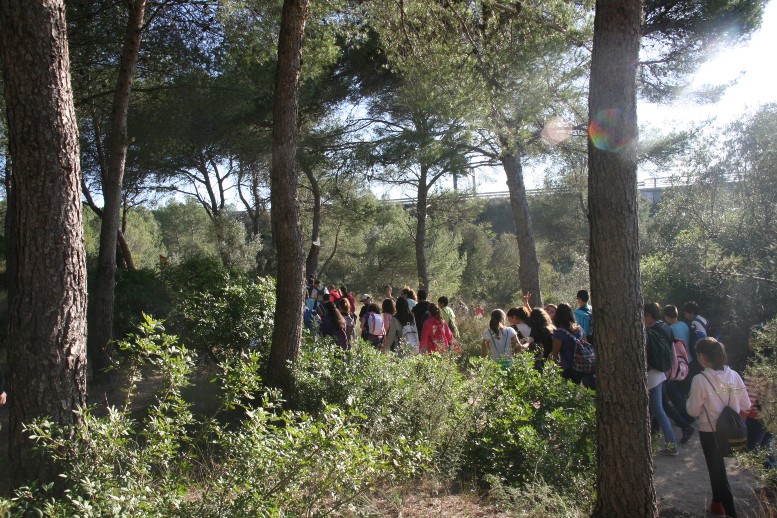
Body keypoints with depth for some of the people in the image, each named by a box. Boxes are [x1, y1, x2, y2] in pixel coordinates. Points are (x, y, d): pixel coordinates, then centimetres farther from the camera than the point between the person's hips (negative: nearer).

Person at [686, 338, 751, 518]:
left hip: (709, 432, -5)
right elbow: (746, 405, 2)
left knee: (717, 471, 10)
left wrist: (690, 399, 6)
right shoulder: (733, 375, -7)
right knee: (718, 468, 24)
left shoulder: (700, 379, -21)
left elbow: (693, 411, -13)